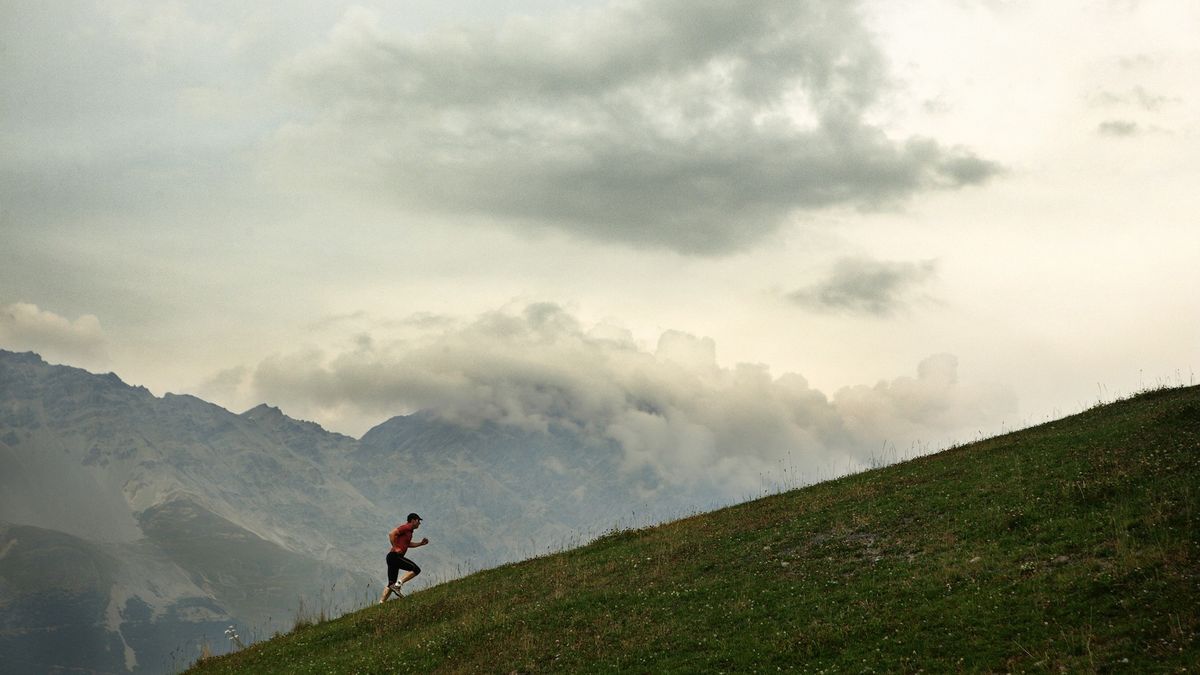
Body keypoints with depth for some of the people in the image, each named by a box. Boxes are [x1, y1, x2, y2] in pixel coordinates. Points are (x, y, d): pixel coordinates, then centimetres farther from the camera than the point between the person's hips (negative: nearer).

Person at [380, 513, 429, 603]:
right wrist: (395, 548, -17)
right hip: (395, 556, -10)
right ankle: (397, 585, -18)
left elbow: (408, 544, 36)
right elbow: (391, 534, -19)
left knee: (391, 584, 11)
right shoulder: (406, 527, -8)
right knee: (416, 569, -13)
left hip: (392, 558, 10)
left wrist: (421, 543, 26)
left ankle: (381, 603, 7)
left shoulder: (409, 531, 22)